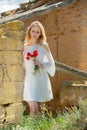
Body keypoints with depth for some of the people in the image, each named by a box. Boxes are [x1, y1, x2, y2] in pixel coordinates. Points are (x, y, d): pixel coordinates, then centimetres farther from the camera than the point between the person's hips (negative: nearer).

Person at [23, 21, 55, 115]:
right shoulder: (25, 46, 8)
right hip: (29, 79, 1)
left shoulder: (43, 46, 1)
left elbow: (51, 63, 4)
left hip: (41, 79, -1)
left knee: (35, 108, 2)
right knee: (32, 107, -9)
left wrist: (42, 65, -14)